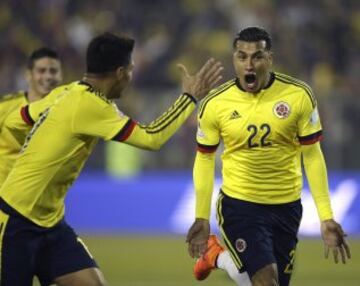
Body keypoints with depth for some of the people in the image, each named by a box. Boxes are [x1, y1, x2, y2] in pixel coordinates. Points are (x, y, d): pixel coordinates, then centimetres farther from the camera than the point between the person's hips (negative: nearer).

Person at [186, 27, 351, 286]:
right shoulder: (214, 104, -9)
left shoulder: (299, 96, -8)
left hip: (286, 207, 3)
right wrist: (201, 218, 1)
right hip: (239, 204, -3)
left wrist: (326, 217, -6)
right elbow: (205, 159, 4)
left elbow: (312, 156, -2)